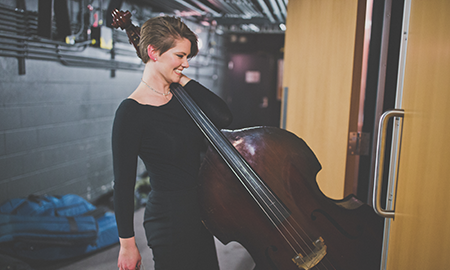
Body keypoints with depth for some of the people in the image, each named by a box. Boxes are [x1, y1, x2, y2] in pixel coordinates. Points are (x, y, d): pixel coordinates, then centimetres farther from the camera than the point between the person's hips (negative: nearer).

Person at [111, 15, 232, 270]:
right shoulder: (131, 112, -17)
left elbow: (223, 117, -15)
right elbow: (124, 183, -14)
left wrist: (186, 81, -10)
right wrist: (127, 244, -9)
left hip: (199, 215, 7)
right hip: (169, 222, -7)